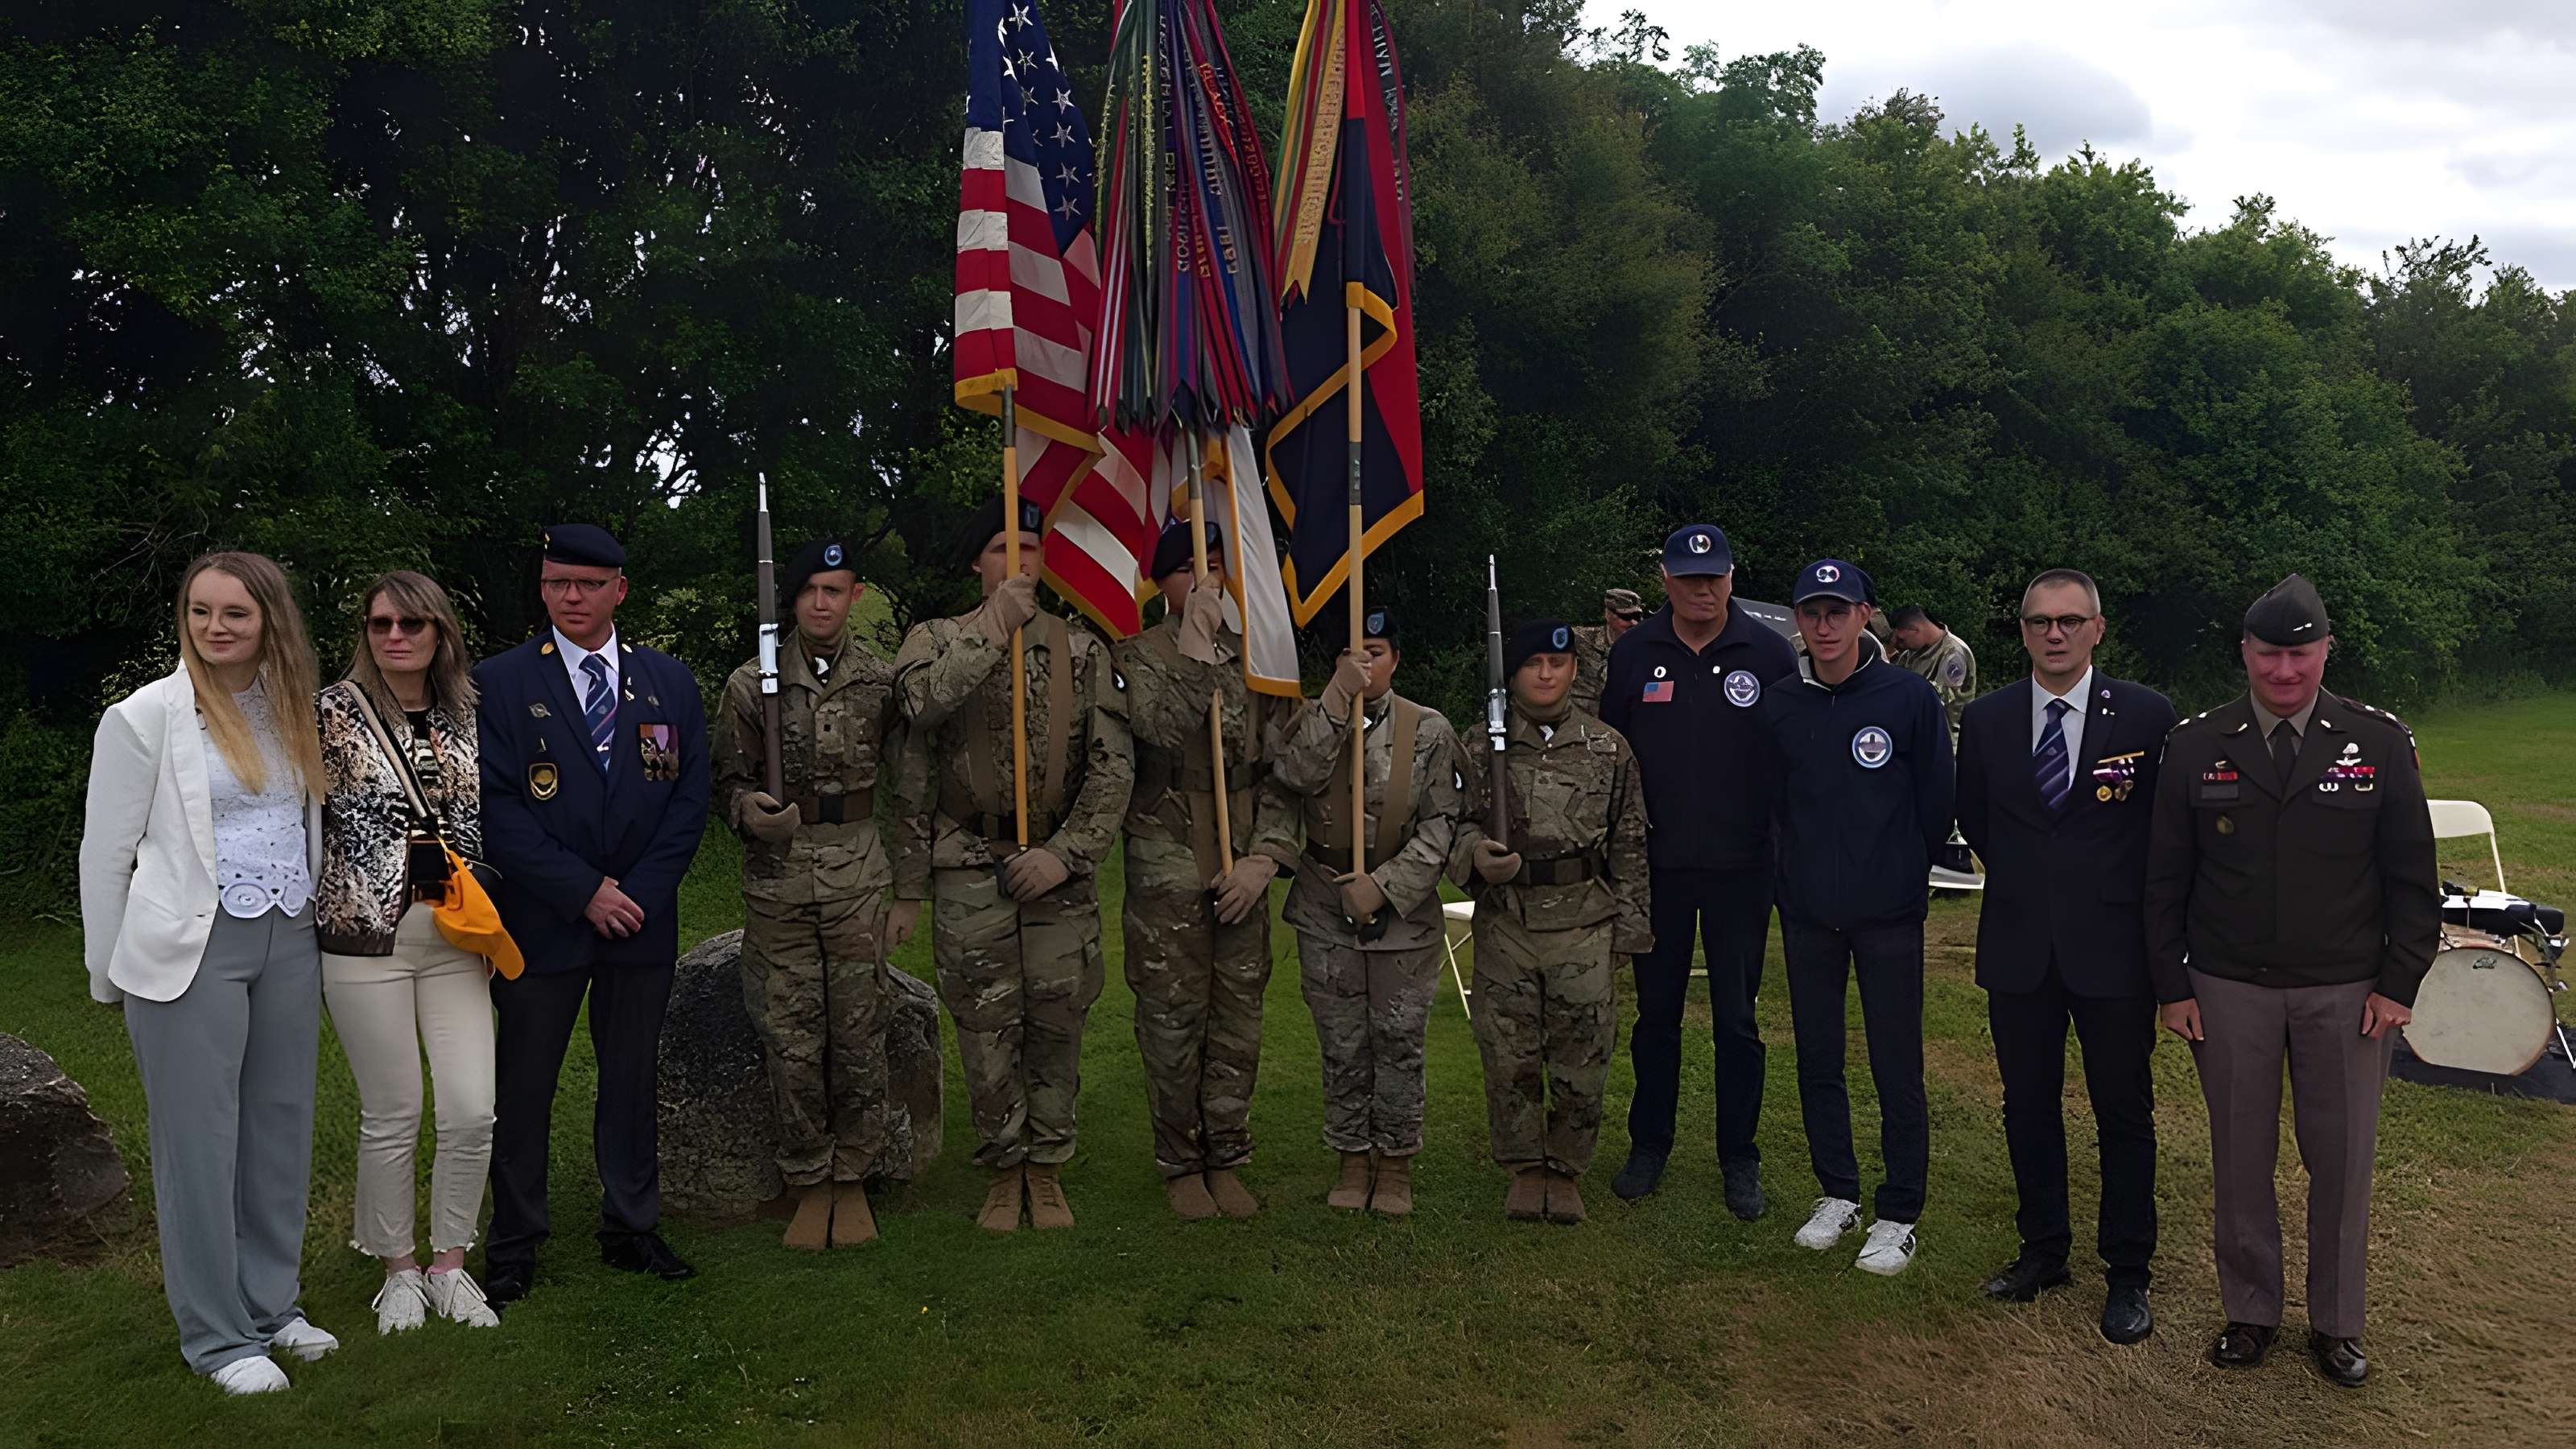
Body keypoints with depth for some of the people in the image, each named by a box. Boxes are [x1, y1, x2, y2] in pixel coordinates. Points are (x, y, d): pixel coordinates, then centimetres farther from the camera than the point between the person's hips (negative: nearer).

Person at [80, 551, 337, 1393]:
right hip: (190, 947, -5)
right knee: (199, 1138, 2)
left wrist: (310, 918, 12)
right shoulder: (146, 716, -7)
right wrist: (111, 974, -1)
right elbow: (106, 852, -3)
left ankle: (271, 1302, 26)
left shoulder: (293, 710, 8)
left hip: (289, 944, 5)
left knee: (281, 1126, 11)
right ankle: (215, 1333, 13)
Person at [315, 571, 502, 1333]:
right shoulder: (333, 711, -3)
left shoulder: (467, 715, 9)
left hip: (455, 935, 3)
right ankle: (399, 1269, 24)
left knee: (472, 1111, 0)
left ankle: (450, 1264, 19)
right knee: (392, 1116, 5)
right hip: (367, 937, -3)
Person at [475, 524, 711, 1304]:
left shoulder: (669, 683, 7)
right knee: (523, 1086, 4)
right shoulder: (498, 683, -2)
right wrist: (584, 892, -13)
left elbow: (689, 799, 5)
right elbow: (498, 809, -8)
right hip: (540, 919, -2)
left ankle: (632, 1228, 23)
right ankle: (514, 1246, 17)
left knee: (633, 1080, 11)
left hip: (642, 918, 3)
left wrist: (636, 892, -6)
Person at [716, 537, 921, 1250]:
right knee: (792, 1042, 3)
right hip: (778, 883, 0)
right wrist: (748, 810, -17)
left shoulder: (883, 682, 3)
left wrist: (907, 893, 3)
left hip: (861, 879, 0)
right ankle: (809, 1184, 18)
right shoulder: (751, 684, 2)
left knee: (860, 1036, 3)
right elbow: (727, 780, 8)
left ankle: (853, 1179, 19)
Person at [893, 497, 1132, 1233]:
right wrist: (994, 629, -23)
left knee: (1057, 1023, 5)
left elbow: (1113, 766, -1)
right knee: (987, 1027, 3)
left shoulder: (1082, 651, 5)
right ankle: (1003, 1171, 19)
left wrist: (1065, 852, -11)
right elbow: (921, 701, -21)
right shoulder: (936, 640, 4)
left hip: (1060, 869, 1)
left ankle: (1047, 1168, 21)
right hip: (968, 871, -1)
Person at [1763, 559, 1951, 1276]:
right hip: (1808, 914, 3)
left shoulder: (1912, 698, -6)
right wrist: (1799, 875, 9)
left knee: (1897, 1070, 3)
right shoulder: (1780, 707, 2)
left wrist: (1901, 873, 5)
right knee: (1817, 1061, 12)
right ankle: (1837, 1193, 28)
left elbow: (1936, 805, 0)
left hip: (1888, 917, -3)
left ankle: (1898, 1217, 14)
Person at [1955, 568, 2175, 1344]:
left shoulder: (2146, 714, -6)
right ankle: (2043, 1251, 29)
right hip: (2019, 946, 3)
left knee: (2124, 1113, 7)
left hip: (2112, 946, -2)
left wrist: (2120, 897, 5)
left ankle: (2127, 1273, 20)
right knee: (2028, 1106, 12)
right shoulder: (1985, 719, 2)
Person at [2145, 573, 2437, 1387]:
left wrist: (2400, 981, -4)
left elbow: (2413, 877, 3)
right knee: (2241, 1160, 8)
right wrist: (2172, 985, -1)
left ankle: (2335, 1324, 24)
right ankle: (2250, 1313, 24)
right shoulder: (2195, 747, 0)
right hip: (2228, 991, 0)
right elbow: (2165, 881, 3)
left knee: (2343, 1163, 7)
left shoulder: (2381, 744, -1)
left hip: (2347, 993, 0)